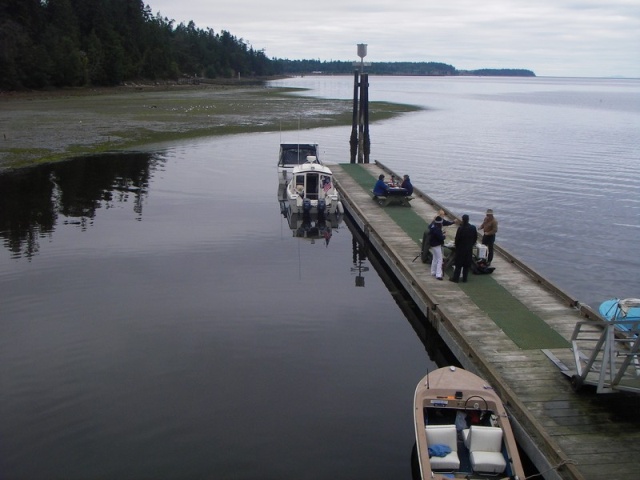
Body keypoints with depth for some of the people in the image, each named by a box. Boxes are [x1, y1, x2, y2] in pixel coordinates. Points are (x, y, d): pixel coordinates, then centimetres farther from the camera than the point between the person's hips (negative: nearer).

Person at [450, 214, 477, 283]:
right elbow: (475, 238, 3)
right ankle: (464, 278, 17)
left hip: (460, 249, -4)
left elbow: (457, 239, -13)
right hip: (469, 249, 4)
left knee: (458, 264, 6)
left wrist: (456, 245, 5)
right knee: (467, 264, 12)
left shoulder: (460, 228, -19)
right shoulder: (473, 228, -5)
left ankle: (456, 278, 9)